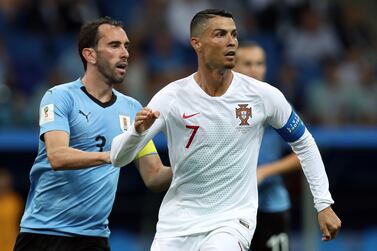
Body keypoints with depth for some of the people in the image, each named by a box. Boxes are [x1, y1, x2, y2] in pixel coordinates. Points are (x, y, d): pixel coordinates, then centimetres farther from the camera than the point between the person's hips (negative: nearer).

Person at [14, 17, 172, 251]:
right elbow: (57, 157, -20)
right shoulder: (60, 97, -5)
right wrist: (110, 156, -34)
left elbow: (154, 177, 10)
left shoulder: (132, 109, 10)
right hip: (43, 231, -4)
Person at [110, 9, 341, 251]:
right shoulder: (172, 97, -8)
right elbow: (118, 158, -10)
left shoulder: (263, 95, -5)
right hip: (179, 220, 1)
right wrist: (138, 131, -32)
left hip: (232, 220, -1)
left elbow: (304, 143, 10)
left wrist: (324, 204, 5)